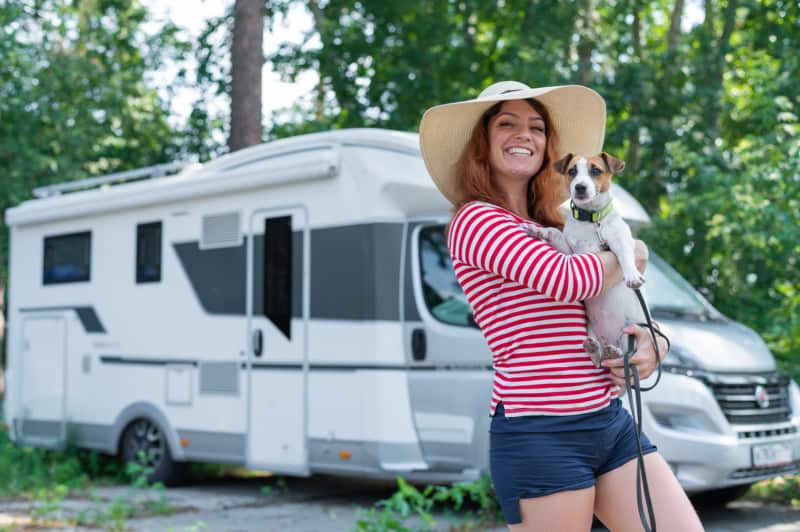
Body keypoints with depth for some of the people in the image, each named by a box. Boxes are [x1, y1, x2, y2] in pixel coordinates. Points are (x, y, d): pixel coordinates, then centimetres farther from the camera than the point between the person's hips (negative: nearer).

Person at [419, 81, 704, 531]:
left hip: (610, 421, 8)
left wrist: (655, 342, -1)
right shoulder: (476, 220, -7)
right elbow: (566, 279, -20)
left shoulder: (553, 228, 17)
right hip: (540, 434, -8)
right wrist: (632, 254, 0)